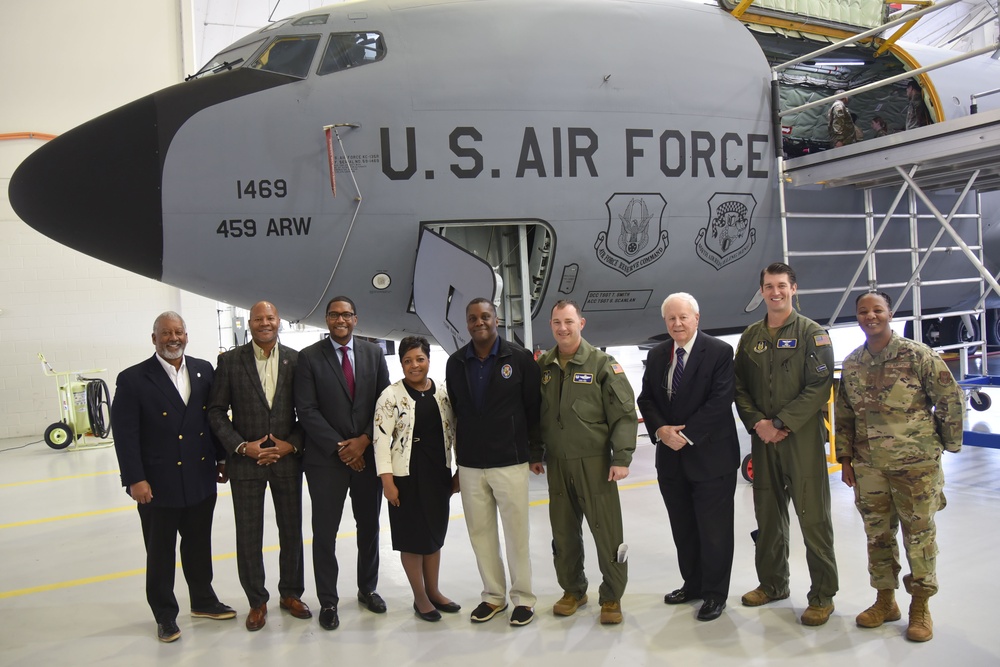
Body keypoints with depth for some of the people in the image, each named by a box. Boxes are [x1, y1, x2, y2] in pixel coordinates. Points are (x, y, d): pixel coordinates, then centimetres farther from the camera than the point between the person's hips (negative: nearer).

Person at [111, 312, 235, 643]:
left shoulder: (203, 371, 4)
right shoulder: (133, 379, -8)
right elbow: (125, 434, -11)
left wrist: (222, 459, 7)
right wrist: (135, 479, -15)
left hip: (201, 480, 4)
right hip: (159, 485, -4)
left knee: (199, 545, 18)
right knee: (161, 552, 10)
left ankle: (203, 600, 37)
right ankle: (165, 615, 27)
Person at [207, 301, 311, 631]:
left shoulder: (295, 360, 1)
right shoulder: (230, 361, -2)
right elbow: (216, 411, -2)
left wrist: (292, 444, -9)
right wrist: (242, 446, -11)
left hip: (287, 459, 1)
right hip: (245, 461, -1)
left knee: (291, 530, 12)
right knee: (249, 535, 7)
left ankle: (291, 594, 29)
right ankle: (257, 601, 23)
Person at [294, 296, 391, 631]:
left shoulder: (373, 353, 5)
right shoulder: (309, 357, -3)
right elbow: (306, 410, -9)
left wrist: (364, 440, -9)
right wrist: (339, 447, -13)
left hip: (368, 454, 3)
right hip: (326, 458, -3)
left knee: (369, 526, 14)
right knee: (325, 532, 4)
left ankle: (368, 589, 31)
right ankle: (328, 601, 18)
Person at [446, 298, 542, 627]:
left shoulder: (519, 358, -4)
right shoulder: (456, 362, 6)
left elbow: (533, 406, -1)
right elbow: (454, 410, 11)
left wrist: (536, 451, 1)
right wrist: (459, 454, 12)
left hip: (510, 461, -3)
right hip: (470, 465, 4)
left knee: (516, 531, 3)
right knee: (480, 532, 10)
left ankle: (523, 598, 18)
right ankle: (493, 595, 25)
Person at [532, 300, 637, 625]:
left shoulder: (602, 364, -6)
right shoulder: (543, 366, 7)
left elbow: (623, 414, -8)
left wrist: (622, 457, -13)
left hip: (594, 463, -4)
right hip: (556, 464, 4)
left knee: (607, 533, 3)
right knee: (563, 532, 13)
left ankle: (612, 597, 20)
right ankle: (572, 589, 31)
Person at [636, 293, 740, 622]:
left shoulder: (719, 352, -9)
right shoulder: (656, 355, 9)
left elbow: (720, 401, -16)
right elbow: (646, 399, 8)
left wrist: (687, 435, -18)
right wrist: (660, 430, -10)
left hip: (711, 456, -5)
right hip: (671, 457, 6)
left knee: (714, 529, 4)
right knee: (683, 528, 16)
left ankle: (715, 593, 19)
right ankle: (693, 583, 32)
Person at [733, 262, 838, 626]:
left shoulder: (812, 333, -3)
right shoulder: (751, 336, 11)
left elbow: (819, 387, -11)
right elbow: (740, 387, 10)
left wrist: (782, 424, -16)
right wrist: (757, 422, -6)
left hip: (803, 437, -5)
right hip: (762, 438, 5)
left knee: (813, 517, -1)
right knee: (768, 514, 14)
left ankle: (822, 595, 12)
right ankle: (773, 583, 29)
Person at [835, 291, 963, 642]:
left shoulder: (918, 355, -9)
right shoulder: (852, 363, 5)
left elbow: (952, 400, -3)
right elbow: (843, 415, 11)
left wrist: (946, 443, 1)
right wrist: (845, 458, 10)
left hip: (916, 464, -4)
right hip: (869, 466, 4)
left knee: (919, 533, 6)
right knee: (877, 533, 12)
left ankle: (920, 606, 22)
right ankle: (885, 600, 28)